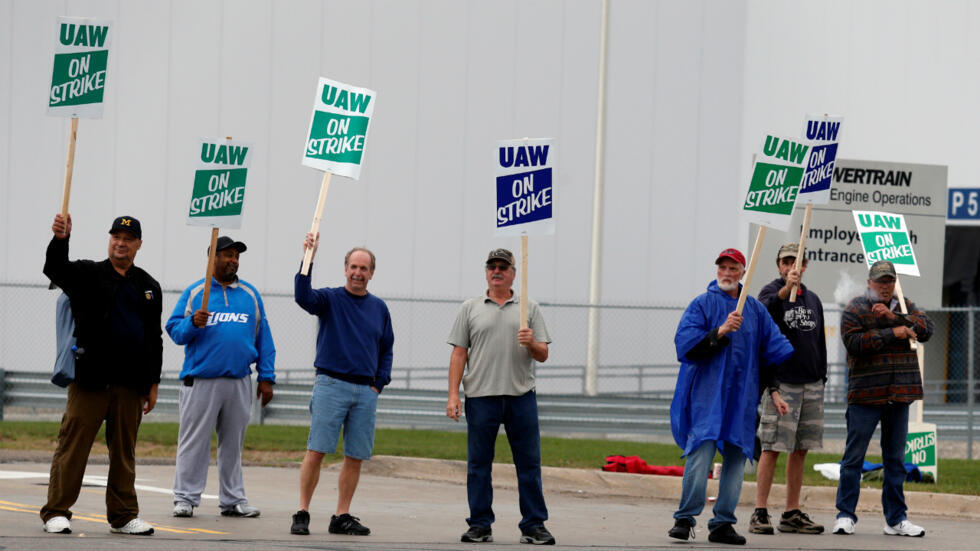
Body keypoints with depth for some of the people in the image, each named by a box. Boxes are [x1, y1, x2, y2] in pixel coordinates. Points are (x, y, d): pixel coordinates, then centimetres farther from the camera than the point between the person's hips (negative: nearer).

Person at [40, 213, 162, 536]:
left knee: (124, 449, 8)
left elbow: (155, 338, 16)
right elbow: (55, 269, -15)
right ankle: (56, 512, -2)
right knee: (73, 444, -5)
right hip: (91, 379, -4)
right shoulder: (88, 275, 5)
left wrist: (152, 382, 10)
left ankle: (123, 515, 14)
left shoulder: (148, 286, 15)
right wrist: (61, 239, -34)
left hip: (130, 383, 4)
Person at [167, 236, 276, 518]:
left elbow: (263, 337, 13)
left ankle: (233, 499, 14)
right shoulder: (194, 292, 4)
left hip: (239, 382, 3)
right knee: (194, 440, -3)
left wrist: (266, 377, 7)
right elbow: (174, 330, 2)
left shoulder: (250, 294, 13)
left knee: (233, 442, 8)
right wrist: (193, 323, -19)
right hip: (201, 380, -3)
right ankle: (185, 497, 1)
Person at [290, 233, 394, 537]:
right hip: (331, 384, -4)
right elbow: (303, 296, -20)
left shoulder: (379, 308, 13)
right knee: (316, 452, -8)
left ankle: (342, 517, 10)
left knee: (355, 457, 3)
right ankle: (302, 514, -4)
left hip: (366, 391, 4)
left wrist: (379, 384, 7)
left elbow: (386, 350, 19)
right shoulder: (330, 299, 1)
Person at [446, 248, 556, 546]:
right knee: (479, 464, 2)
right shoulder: (470, 309, 10)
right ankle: (480, 525, 9)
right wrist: (453, 395, -2)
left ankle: (534, 525, 4)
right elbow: (458, 354, 7)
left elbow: (543, 355, 9)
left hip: (521, 397, 0)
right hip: (481, 396, 0)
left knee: (529, 463, 0)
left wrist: (532, 344, -14)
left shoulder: (529, 308, 11)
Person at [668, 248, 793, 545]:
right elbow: (685, 343, -8)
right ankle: (685, 518, -10)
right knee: (701, 451, -14)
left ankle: (723, 524, 6)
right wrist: (720, 332, -18)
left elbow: (774, 350, 14)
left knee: (736, 456, 2)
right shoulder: (702, 304, 3)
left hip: (743, 395, 4)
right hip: (707, 391, -4)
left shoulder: (756, 310, 14)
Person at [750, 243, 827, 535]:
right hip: (781, 384, -6)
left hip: (811, 385, 6)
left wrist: (821, 377, 16)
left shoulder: (812, 299, 17)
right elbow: (762, 313, -26)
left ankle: (792, 514, 13)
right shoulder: (771, 292, -2)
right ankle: (760, 513, -7)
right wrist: (785, 290, -42)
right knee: (771, 448, -8)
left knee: (800, 450, 8)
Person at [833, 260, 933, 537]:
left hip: (899, 395, 5)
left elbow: (927, 328, -3)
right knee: (854, 455, -3)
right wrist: (892, 334, -17)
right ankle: (845, 516, 2)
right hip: (865, 395, -5)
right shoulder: (855, 309, 0)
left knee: (895, 457, 9)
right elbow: (854, 342, -15)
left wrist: (893, 316, -14)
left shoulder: (905, 307, 14)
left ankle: (896, 519, 14)